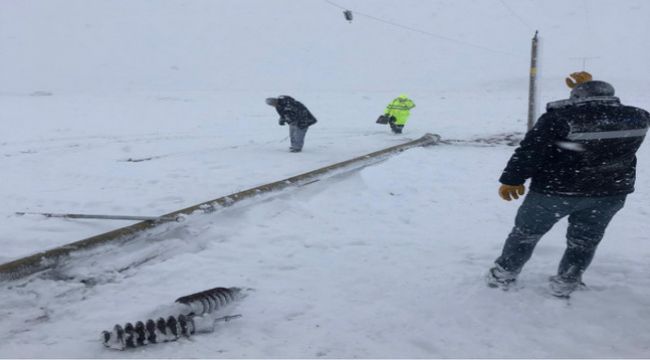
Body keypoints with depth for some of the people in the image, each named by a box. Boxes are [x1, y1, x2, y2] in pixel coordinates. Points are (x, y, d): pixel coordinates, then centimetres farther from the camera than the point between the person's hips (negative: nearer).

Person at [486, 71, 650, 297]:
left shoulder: (560, 117, -14)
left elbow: (529, 151, -14)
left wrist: (511, 180, -4)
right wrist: (590, 86, 23)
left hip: (554, 190, -2)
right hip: (609, 194, 3)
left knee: (527, 233, 14)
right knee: (584, 240, 21)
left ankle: (503, 276, 25)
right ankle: (564, 285, 25)